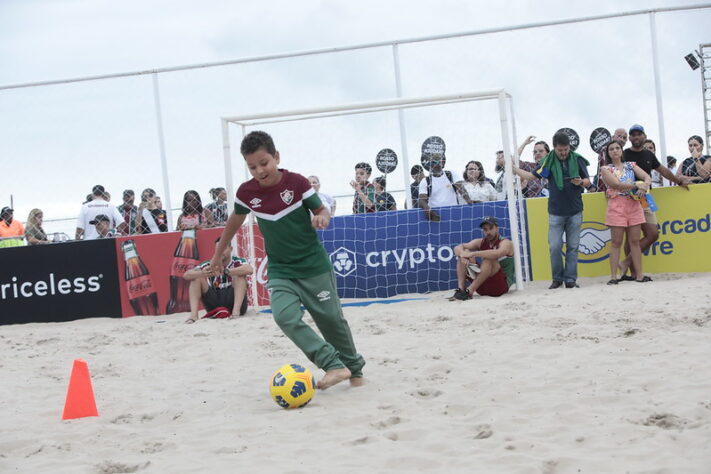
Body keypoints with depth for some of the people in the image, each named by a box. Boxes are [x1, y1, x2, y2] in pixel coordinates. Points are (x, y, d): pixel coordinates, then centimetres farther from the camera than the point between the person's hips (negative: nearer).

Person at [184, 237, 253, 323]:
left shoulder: (238, 262, -4)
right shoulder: (208, 265, 3)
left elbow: (250, 269, -29)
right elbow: (186, 275, -9)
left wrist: (225, 271, -39)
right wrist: (202, 273, -31)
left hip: (233, 302, -3)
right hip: (214, 308, 3)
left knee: (239, 275, -20)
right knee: (196, 278, -7)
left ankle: (236, 312, -34)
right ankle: (193, 314, -22)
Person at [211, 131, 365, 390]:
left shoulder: (296, 182, -14)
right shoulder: (247, 192, -7)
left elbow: (321, 209, -2)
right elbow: (235, 220, 12)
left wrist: (322, 217, -26)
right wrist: (218, 253, 21)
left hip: (314, 266, -2)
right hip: (280, 270, 2)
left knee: (332, 319, 6)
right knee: (286, 316, -22)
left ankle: (354, 368, 30)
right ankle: (334, 366, -22)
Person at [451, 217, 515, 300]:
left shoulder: (506, 243, -8)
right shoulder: (480, 242, 8)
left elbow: (497, 253, -33)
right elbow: (458, 248, -2)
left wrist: (473, 254, -34)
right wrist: (462, 254, -26)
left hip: (503, 284, -5)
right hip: (483, 286, 5)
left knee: (489, 258, -31)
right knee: (465, 252, -6)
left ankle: (469, 291, -36)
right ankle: (460, 289, -21)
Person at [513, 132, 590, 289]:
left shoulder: (577, 160, -1)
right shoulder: (548, 161, -1)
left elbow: (588, 181, 5)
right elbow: (532, 176, 3)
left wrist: (581, 182, -17)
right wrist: (512, 168, -1)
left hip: (575, 211, 0)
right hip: (556, 211, 0)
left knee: (573, 246, 4)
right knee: (555, 246, -3)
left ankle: (570, 279, 11)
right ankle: (557, 278, 11)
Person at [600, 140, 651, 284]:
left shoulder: (631, 165, 14)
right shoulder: (606, 169, 3)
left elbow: (647, 178, 3)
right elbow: (616, 184, -12)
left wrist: (644, 187, -18)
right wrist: (636, 185, -17)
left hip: (634, 205, 3)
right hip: (617, 206, -3)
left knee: (635, 241, 2)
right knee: (616, 242, -3)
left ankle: (639, 275, 4)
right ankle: (613, 276, -1)